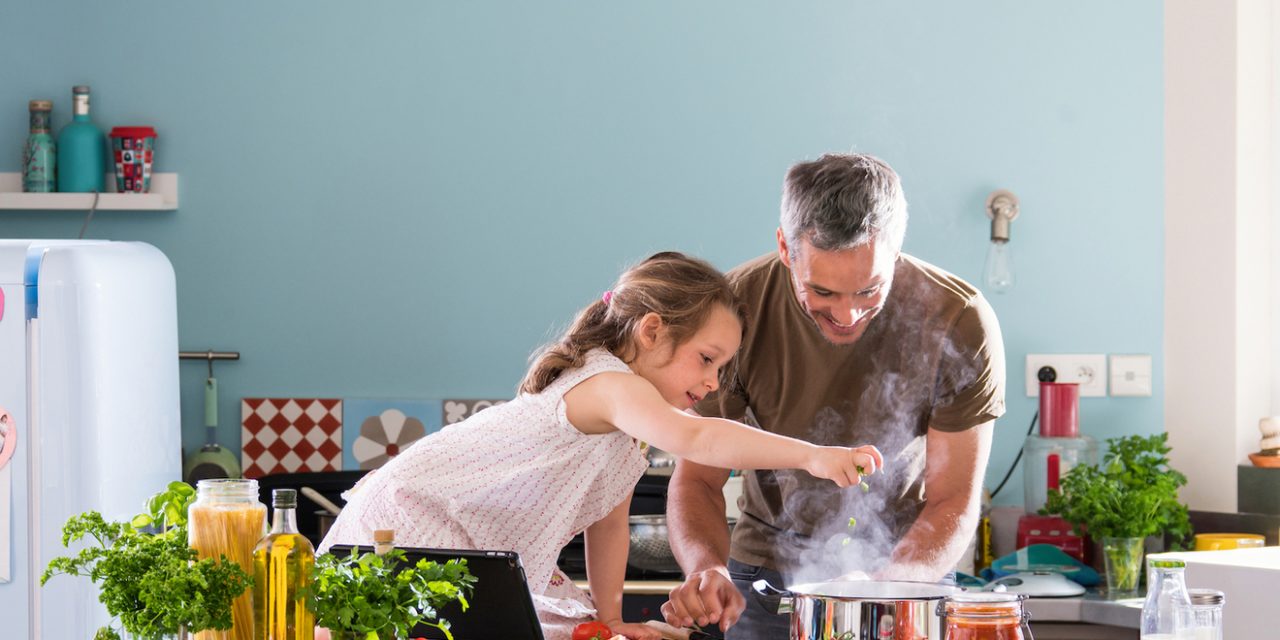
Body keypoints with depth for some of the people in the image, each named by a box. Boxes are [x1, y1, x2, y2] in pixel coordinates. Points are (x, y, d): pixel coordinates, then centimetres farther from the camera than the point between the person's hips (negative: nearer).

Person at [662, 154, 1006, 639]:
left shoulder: (960, 323, -22)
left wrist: (889, 584, -34)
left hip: (905, 565, 0)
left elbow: (953, 501, -16)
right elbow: (697, 479, -13)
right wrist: (705, 567, -34)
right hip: (770, 566, 0)